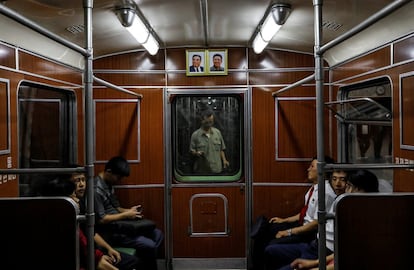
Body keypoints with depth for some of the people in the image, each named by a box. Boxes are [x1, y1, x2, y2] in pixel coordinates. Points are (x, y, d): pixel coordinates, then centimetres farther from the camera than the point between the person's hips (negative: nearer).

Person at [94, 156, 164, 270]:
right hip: (109, 232, -10)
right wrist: (125, 215, -15)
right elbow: (101, 220, -23)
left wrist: (129, 210, 0)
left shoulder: (108, 184, 10)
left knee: (158, 234, 5)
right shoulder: (96, 189, -21)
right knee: (149, 245, -21)